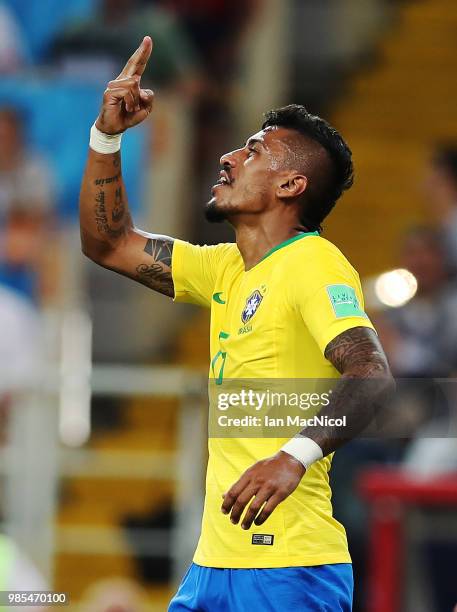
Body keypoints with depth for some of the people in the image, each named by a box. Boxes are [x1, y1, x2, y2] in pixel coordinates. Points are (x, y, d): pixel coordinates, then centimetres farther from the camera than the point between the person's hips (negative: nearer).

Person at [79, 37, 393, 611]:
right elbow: (108, 244, 26)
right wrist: (107, 134, 14)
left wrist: (295, 456, -39)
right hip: (215, 562, 9)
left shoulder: (313, 264, -10)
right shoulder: (227, 269, 17)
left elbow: (372, 376, -24)